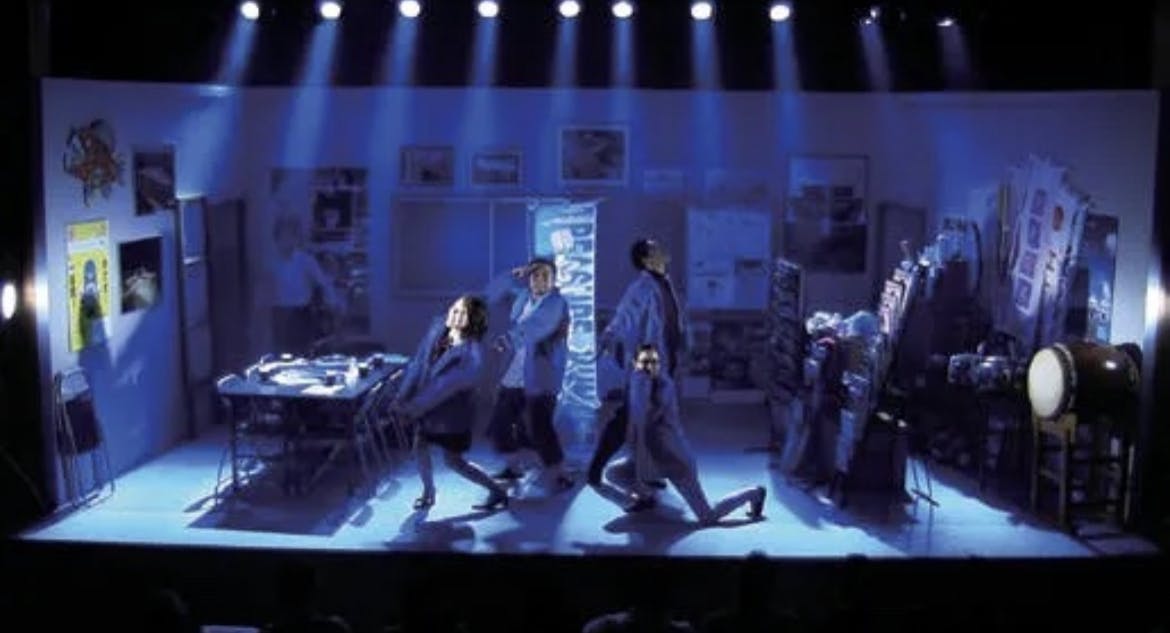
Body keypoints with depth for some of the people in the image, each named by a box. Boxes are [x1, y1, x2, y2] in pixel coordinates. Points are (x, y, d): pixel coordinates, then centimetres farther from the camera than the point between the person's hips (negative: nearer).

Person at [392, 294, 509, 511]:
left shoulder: (472, 354, -28)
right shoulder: (437, 328, -9)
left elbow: (447, 385, -27)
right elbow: (418, 361, -6)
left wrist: (415, 406, -24)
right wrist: (403, 395, -11)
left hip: (452, 413, -6)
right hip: (427, 405, 6)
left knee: (453, 461, 5)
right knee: (420, 446, 15)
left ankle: (498, 491, 21)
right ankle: (428, 493, 39)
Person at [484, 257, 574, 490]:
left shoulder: (556, 303, -12)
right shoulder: (523, 296, 11)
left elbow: (530, 332, -21)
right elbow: (492, 294, 15)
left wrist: (506, 340, -7)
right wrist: (513, 276, 2)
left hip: (539, 379, -8)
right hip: (512, 376, 8)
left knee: (539, 429, -12)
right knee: (500, 423, 15)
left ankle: (559, 475, 2)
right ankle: (515, 467, 34)